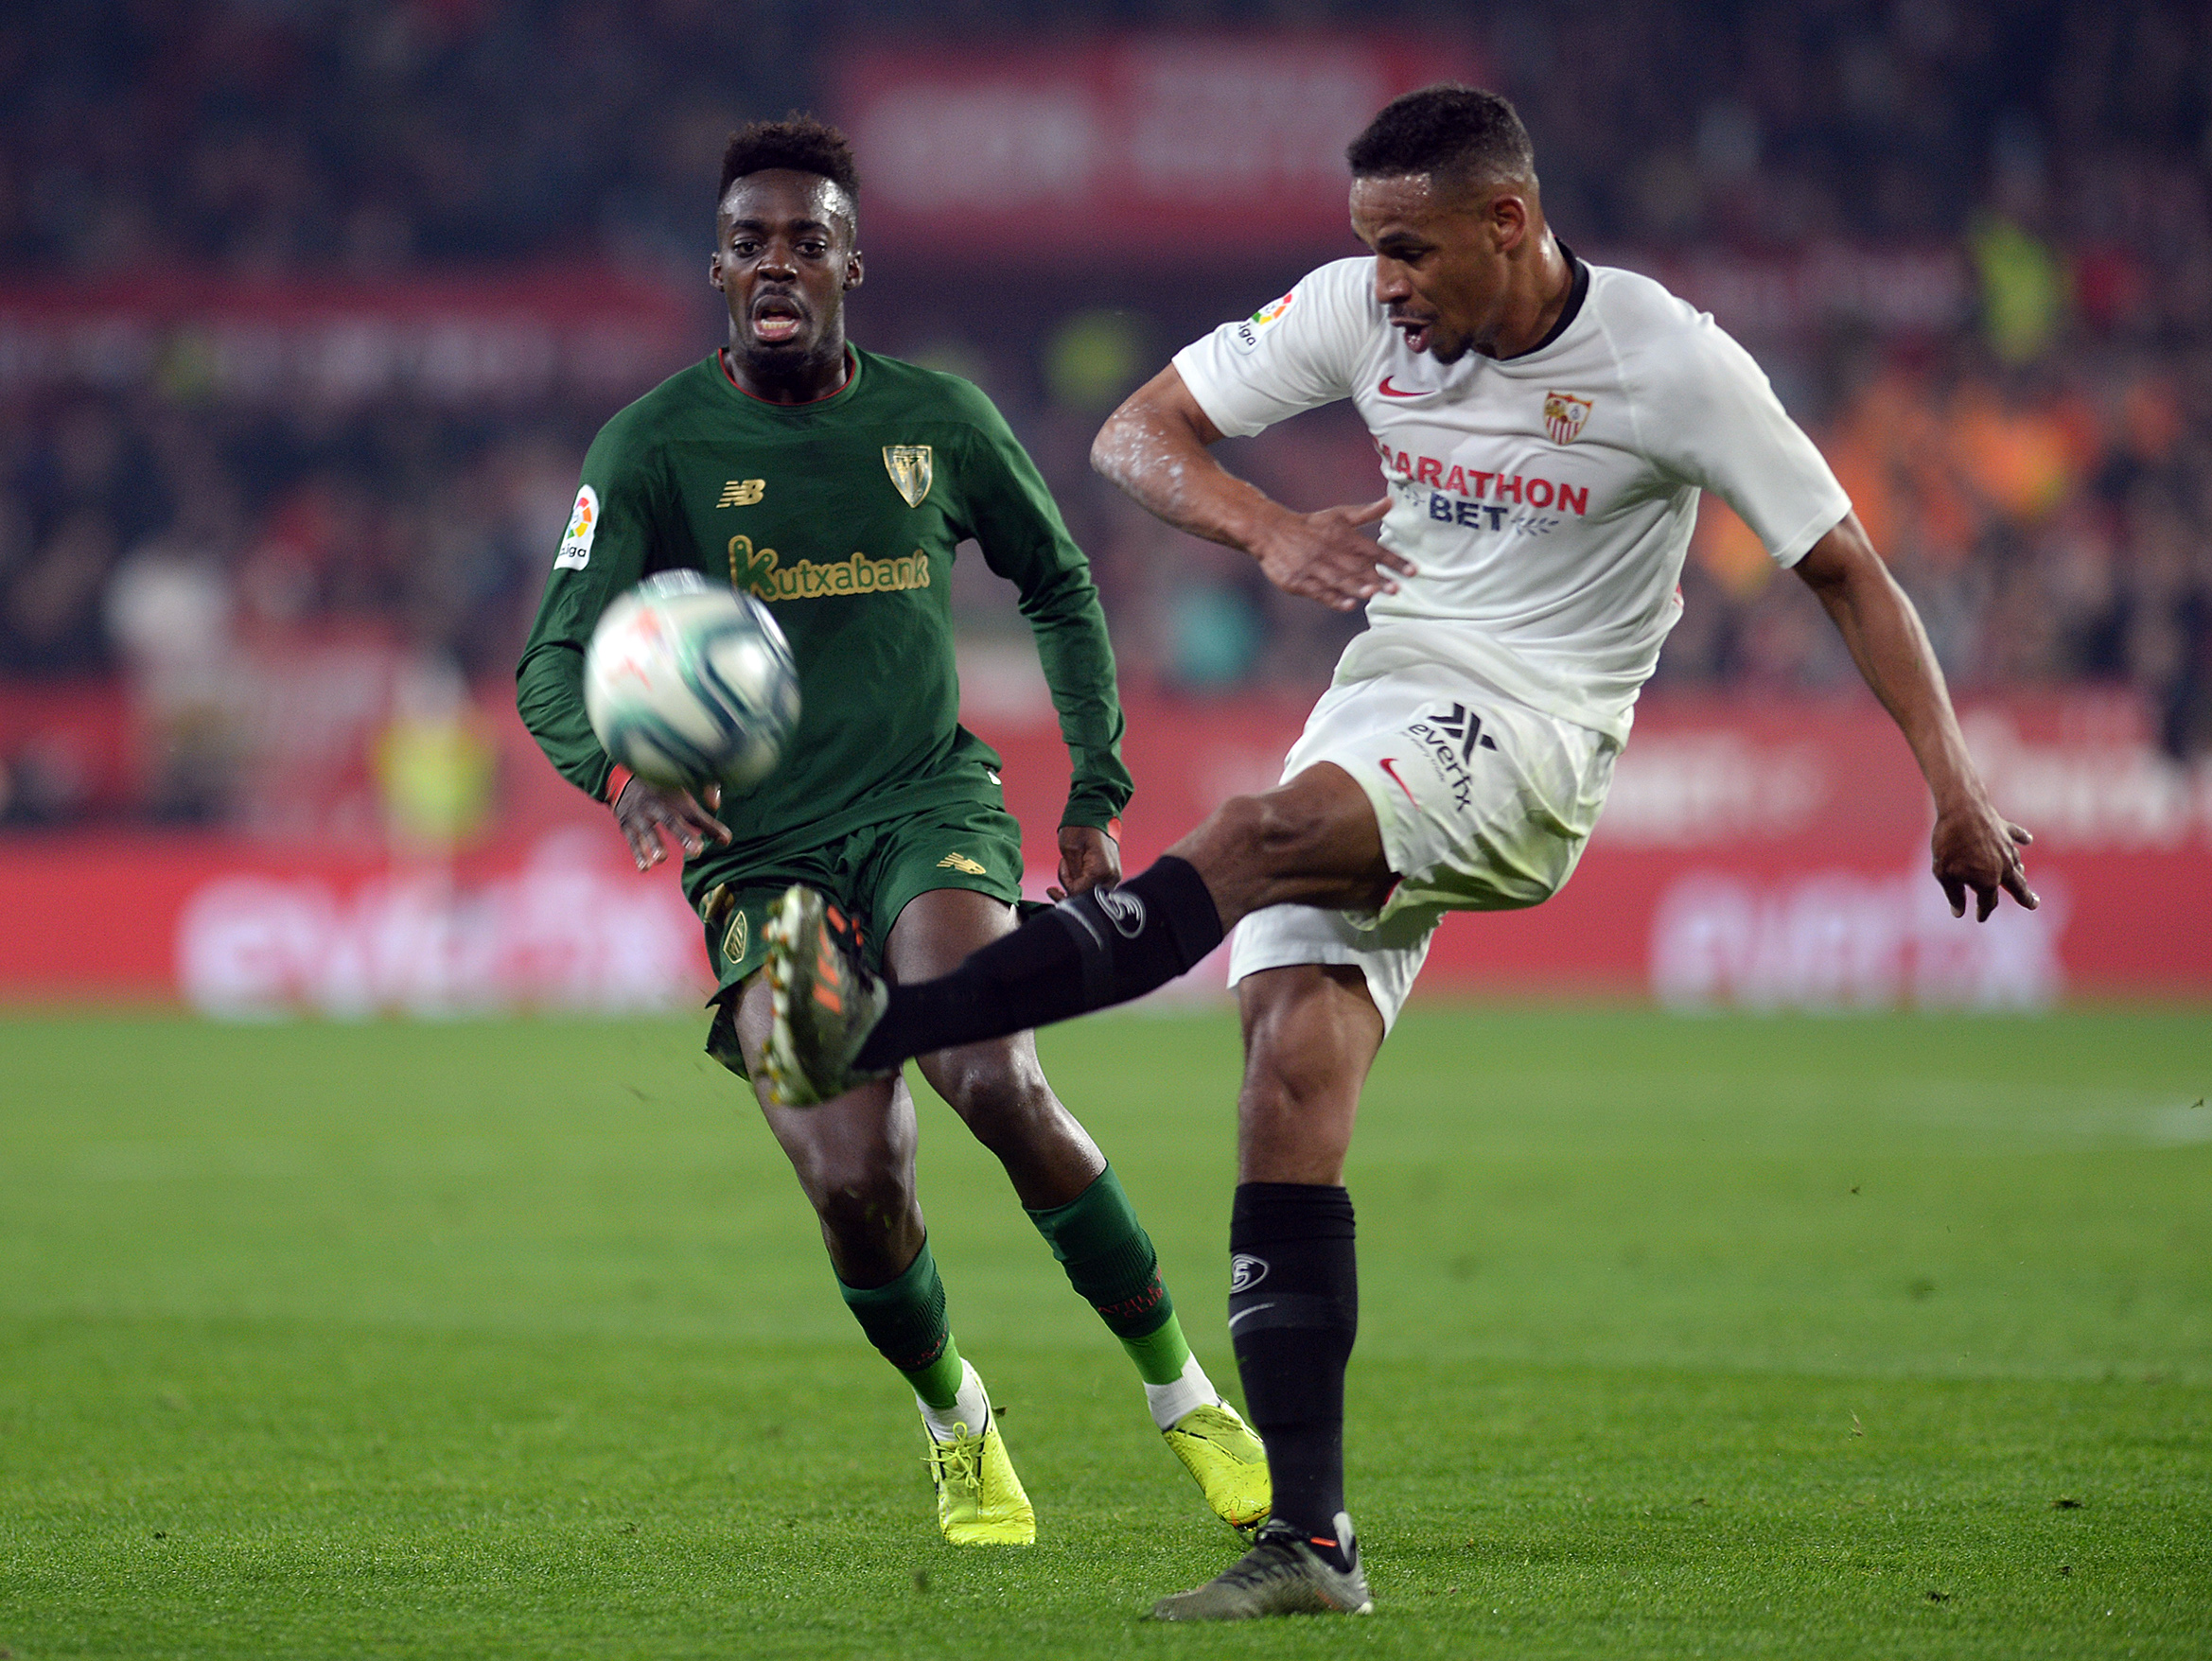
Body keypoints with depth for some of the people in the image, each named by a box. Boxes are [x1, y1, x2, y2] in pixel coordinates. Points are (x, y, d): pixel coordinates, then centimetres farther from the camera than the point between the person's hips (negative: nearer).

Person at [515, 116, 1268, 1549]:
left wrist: (1099, 791, 14)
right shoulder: (655, 448, -3)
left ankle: (1186, 1397, -14)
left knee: (996, 1081, -28)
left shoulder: (937, 419, 5)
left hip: (933, 802, 0)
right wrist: (625, 772, -31)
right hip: (761, 852, 0)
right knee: (855, 1184, -17)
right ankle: (958, 1427, 14)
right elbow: (555, 668, -9)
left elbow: (1060, 585, 20)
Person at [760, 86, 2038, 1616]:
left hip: (1525, 741, -5)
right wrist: (1269, 529, -15)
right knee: (1292, 1071, -13)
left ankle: (878, 1030, -44)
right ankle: (1310, 1545, -11)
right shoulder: (1361, 315, 4)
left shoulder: (1669, 362, -7)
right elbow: (1137, 432, 5)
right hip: (1383, 699, 5)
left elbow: (1848, 571, -1)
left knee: (1256, 839, -33)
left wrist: (1956, 788, -7)